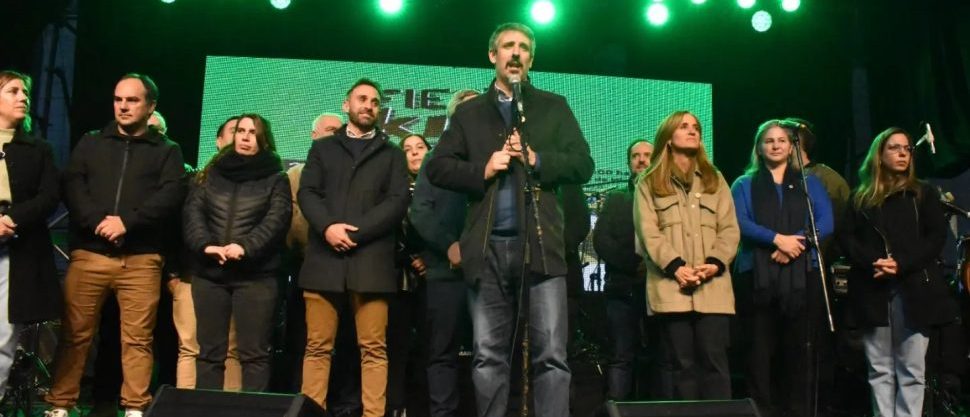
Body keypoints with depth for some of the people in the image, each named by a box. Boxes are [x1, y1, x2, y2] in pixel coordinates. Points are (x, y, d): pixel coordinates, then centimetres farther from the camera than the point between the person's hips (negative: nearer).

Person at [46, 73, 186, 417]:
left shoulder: (167, 151, 12)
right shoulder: (90, 143, 18)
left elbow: (170, 196, -3)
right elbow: (72, 186, 4)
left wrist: (127, 221, -15)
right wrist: (98, 222, -13)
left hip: (141, 259, -1)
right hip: (88, 254, 2)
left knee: (137, 338, -1)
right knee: (75, 334, 2)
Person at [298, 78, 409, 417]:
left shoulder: (392, 155, 18)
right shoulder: (322, 148, 20)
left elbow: (397, 202, 4)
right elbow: (307, 193, 7)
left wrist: (355, 233, -8)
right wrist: (328, 227, -12)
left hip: (371, 260, 0)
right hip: (324, 258, 1)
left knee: (373, 348, -3)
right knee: (317, 346, 1)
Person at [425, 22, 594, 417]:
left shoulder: (554, 107, 15)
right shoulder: (469, 112, 16)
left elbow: (583, 164, 7)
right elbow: (437, 167, 9)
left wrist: (536, 160, -8)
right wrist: (481, 170, -7)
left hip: (540, 241, -1)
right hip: (488, 247, 1)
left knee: (551, 354, -4)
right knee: (488, 356, 5)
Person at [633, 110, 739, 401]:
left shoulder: (715, 179, 19)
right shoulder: (649, 184, 11)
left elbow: (729, 229, 10)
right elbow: (648, 232, -1)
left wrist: (715, 263, -8)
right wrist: (675, 267, -14)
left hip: (713, 286, 2)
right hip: (671, 286, -2)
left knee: (714, 361, -2)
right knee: (681, 363, 0)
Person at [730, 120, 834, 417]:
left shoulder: (810, 183, 18)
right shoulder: (744, 185, 14)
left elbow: (826, 223, 3)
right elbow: (741, 224, -3)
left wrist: (796, 242, -13)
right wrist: (777, 239, -17)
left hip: (803, 275, 1)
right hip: (759, 277, -1)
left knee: (801, 350, -1)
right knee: (761, 351, -2)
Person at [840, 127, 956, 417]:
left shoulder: (924, 194, 11)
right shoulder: (861, 197, 13)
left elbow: (937, 237, 2)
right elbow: (846, 237, 6)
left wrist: (902, 264, -12)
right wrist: (872, 263, -12)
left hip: (914, 289, -1)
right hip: (872, 291, 1)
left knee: (912, 370, -3)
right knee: (880, 369, 3)